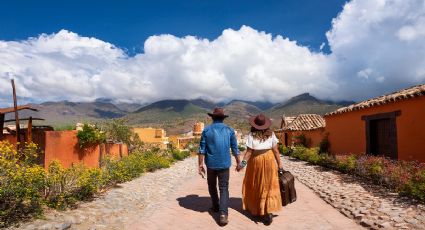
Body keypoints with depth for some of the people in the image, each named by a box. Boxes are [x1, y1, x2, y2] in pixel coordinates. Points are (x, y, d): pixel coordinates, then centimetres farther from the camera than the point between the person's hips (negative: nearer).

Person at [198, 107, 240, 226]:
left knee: (212, 186, 20)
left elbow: (202, 149, -4)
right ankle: (223, 214, -9)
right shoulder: (229, 130, 0)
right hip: (224, 164, 0)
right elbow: (235, 149, 2)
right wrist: (238, 163, 13)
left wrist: (200, 165, 1)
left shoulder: (206, 130, -2)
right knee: (224, 188, 4)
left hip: (211, 164, 0)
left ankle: (215, 206, 36)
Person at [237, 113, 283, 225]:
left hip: (256, 161, -1)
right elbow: (275, 150, -4)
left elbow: (249, 152, -13)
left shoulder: (251, 135, -11)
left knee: (255, 186, 15)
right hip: (269, 160, 2)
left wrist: (242, 163, -7)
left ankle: (256, 209, 29)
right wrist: (279, 163, 3)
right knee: (268, 186, 9)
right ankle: (268, 211, 0)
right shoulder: (271, 134, -4)